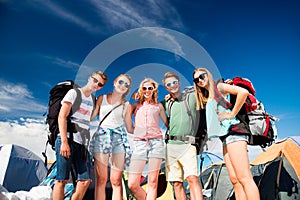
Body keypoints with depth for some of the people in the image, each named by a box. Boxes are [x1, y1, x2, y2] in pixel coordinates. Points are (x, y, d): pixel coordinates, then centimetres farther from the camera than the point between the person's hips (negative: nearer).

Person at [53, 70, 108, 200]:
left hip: (81, 144, 6)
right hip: (68, 140, -6)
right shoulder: (74, 93, 0)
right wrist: (64, 142, -17)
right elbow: (62, 117, -9)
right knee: (62, 179, -3)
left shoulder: (93, 100, 18)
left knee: (85, 180, 1)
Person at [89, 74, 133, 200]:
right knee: (101, 180, -2)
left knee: (116, 180, -3)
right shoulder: (102, 98, 12)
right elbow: (90, 117, 8)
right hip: (101, 137, 0)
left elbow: (130, 129, 13)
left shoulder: (126, 105, 13)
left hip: (119, 139, 1)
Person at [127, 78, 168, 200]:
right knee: (132, 184, -6)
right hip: (139, 143, 1)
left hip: (156, 142, -1)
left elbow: (167, 123, 19)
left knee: (152, 182, -5)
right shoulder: (136, 105, 19)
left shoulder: (158, 105, 17)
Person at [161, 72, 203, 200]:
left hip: (187, 145, -3)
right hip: (170, 146, 4)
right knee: (177, 183, 3)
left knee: (192, 178, -19)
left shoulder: (192, 97, 8)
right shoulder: (166, 103, 16)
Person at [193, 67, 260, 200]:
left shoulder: (219, 87, -1)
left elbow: (243, 92, -15)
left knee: (244, 178, -14)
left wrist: (232, 114, -13)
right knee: (235, 179, 4)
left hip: (233, 131, -9)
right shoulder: (207, 97, 23)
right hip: (225, 136, 9)